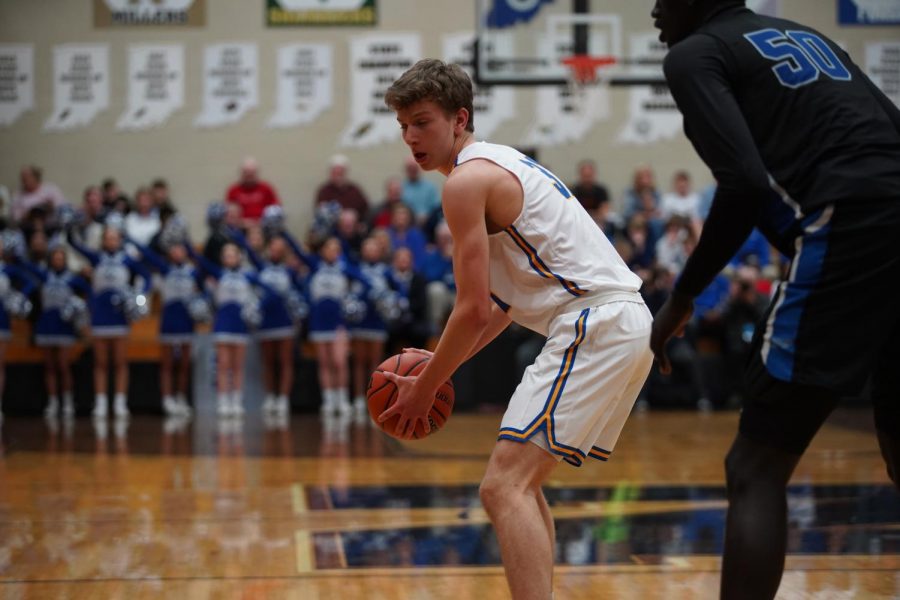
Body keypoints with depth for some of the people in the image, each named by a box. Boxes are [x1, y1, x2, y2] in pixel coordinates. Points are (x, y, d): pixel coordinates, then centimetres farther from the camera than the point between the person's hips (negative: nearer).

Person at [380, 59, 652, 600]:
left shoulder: (467, 179, -8)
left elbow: (474, 310, -11)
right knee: (524, 481, 21)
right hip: (628, 323, 10)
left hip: (595, 326, -10)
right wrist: (441, 364, 22)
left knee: (504, 487, -16)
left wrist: (424, 390, -1)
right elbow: (504, 303, 27)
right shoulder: (502, 163, 23)